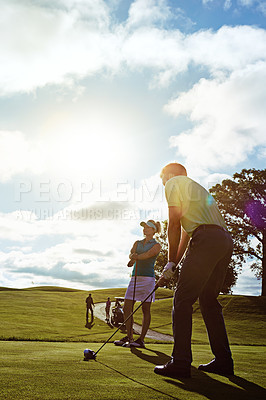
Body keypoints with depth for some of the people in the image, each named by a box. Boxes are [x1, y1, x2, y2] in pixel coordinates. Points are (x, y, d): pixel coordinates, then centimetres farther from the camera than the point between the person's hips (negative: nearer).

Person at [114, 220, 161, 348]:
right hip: (135, 278, 6)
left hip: (147, 278, -6)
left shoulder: (156, 245, 2)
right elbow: (131, 254, -3)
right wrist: (133, 256, -26)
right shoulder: (137, 243, 17)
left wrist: (135, 258, -32)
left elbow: (147, 255, -17)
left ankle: (141, 340, 4)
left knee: (146, 310, -2)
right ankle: (129, 337, 13)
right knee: (127, 308, 2)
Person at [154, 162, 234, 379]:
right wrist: (173, 264, 22)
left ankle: (180, 363, -7)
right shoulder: (195, 187, 34)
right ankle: (223, 361, 18)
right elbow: (186, 231, 27)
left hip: (206, 239, -9)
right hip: (226, 241, 9)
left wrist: (171, 262, 9)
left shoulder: (174, 183, 9)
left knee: (183, 300, -7)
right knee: (209, 300, 14)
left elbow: (174, 225, 1)